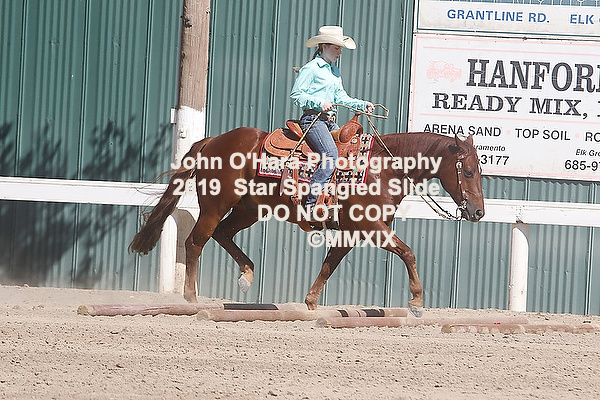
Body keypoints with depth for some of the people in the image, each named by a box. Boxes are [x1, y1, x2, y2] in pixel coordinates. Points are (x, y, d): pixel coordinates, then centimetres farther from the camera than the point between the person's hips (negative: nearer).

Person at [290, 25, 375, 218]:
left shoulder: (334, 70, 20)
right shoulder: (311, 69, -4)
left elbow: (341, 97, 22)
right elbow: (296, 95, -8)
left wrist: (362, 105, 8)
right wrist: (319, 103, -20)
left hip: (331, 122, 9)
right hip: (313, 119, -9)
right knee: (330, 154, -27)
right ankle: (311, 203, -31)